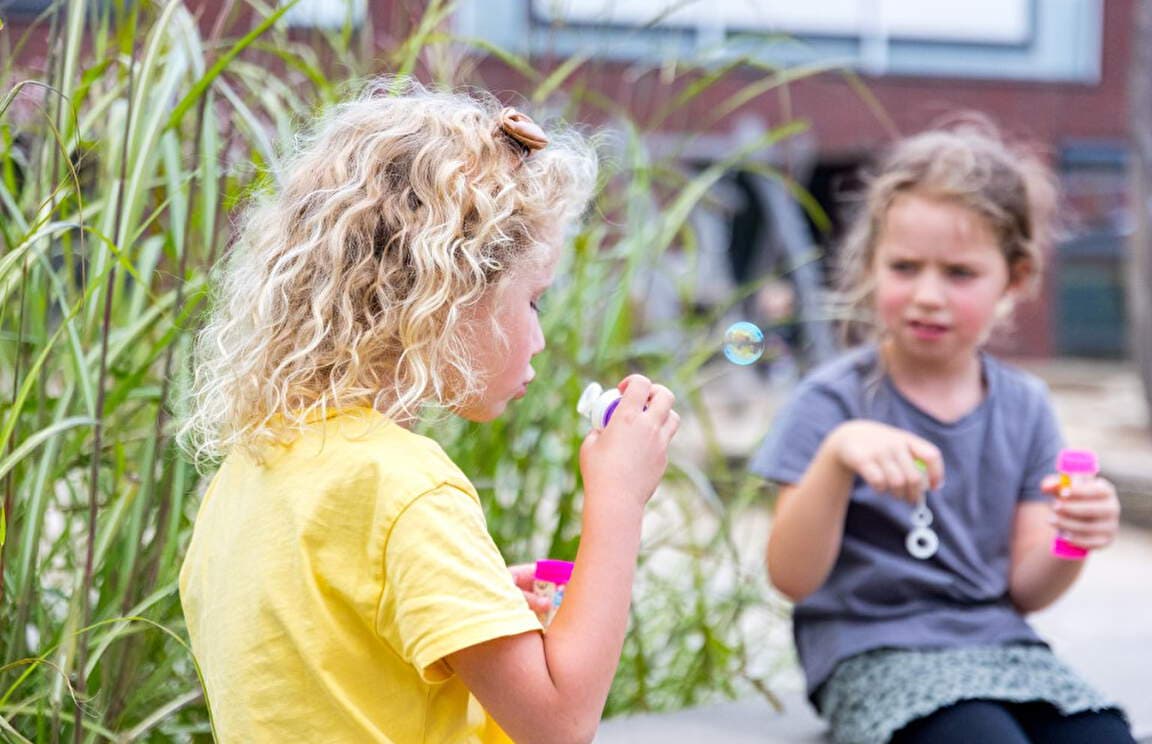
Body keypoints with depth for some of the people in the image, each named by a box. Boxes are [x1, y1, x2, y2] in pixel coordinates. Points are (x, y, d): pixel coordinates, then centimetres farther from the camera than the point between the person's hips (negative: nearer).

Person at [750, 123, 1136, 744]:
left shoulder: (1024, 408, 7)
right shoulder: (836, 401, -5)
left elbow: (1024, 591, 9)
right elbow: (793, 579, -12)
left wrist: (1070, 544, -14)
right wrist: (837, 455, -27)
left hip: (1000, 647, 4)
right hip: (876, 655, -4)